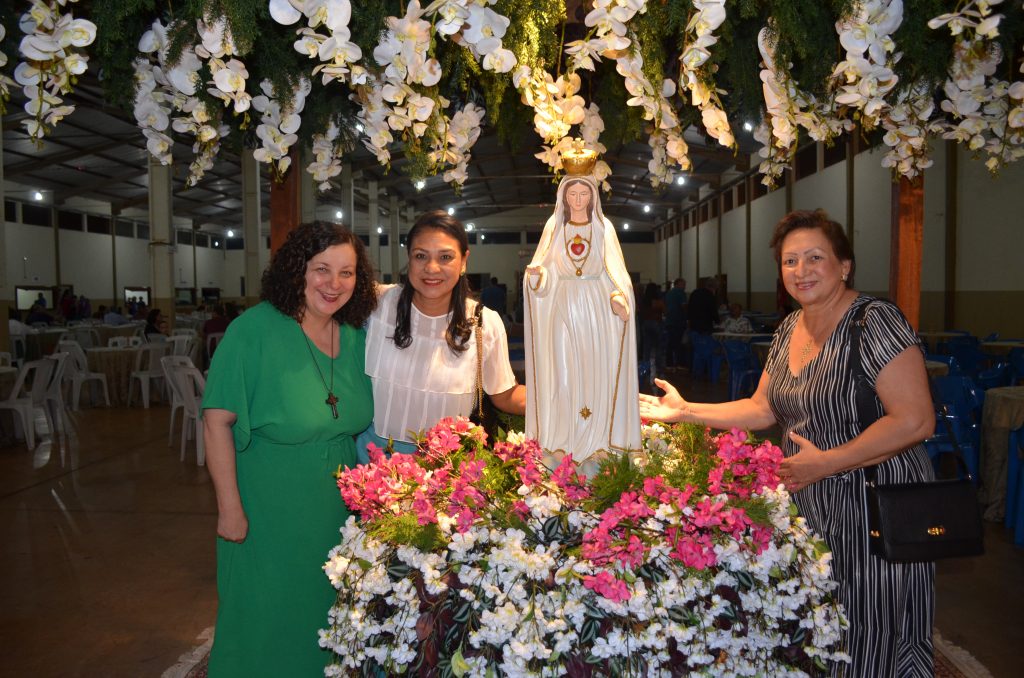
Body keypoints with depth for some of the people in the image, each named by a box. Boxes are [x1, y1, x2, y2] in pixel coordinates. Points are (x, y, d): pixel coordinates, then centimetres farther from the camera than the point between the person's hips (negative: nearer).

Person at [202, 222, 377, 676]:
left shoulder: (355, 336, 0)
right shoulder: (254, 330, -18)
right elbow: (218, 420, -18)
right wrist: (230, 507, -19)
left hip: (337, 514, 5)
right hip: (267, 516, -5)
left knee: (322, 616, 21)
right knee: (266, 624, 12)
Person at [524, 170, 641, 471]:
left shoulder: (603, 227, 8)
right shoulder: (553, 226, 9)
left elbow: (615, 270, 4)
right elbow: (545, 268, 7)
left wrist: (619, 299, -13)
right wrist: (536, 272, -16)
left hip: (596, 308, 0)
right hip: (563, 307, 0)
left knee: (595, 373, -1)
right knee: (562, 373, -4)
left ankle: (593, 444, 6)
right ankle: (559, 444, 3)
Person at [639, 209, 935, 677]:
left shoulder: (875, 321, -16)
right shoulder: (790, 327, 8)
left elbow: (915, 420, -21)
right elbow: (763, 409, 11)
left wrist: (827, 463, -22)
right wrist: (685, 411, 4)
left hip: (874, 509, -7)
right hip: (811, 505, 7)